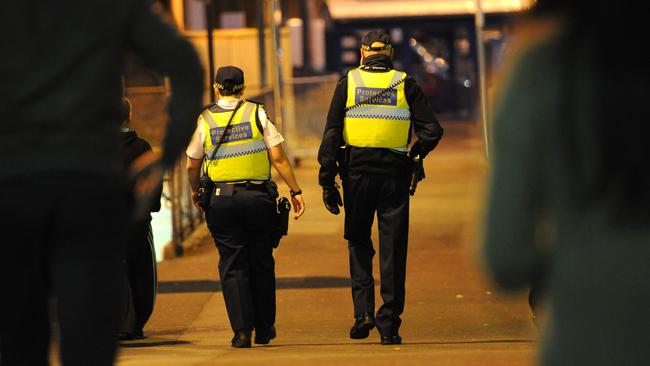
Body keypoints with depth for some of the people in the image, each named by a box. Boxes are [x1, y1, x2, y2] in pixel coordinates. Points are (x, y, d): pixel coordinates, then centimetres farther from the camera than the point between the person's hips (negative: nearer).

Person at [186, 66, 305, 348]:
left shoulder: (205, 120, 4)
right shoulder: (257, 114, 2)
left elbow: (192, 166, 9)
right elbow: (278, 158, -3)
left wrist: (195, 192, 27)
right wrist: (295, 191, 3)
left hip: (221, 198, 0)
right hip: (258, 196, 0)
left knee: (232, 264, 3)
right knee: (261, 263, 11)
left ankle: (242, 330, -5)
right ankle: (264, 328, 17)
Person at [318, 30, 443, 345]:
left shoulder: (348, 83, 3)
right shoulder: (405, 84, 4)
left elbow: (331, 135, -2)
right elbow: (432, 130, -2)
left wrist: (327, 181, 0)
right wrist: (415, 153, 17)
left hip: (357, 173, 0)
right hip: (395, 174, 0)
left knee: (358, 242, 16)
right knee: (393, 249, 5)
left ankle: (363, 310, 1)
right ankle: (389, 325, 4)